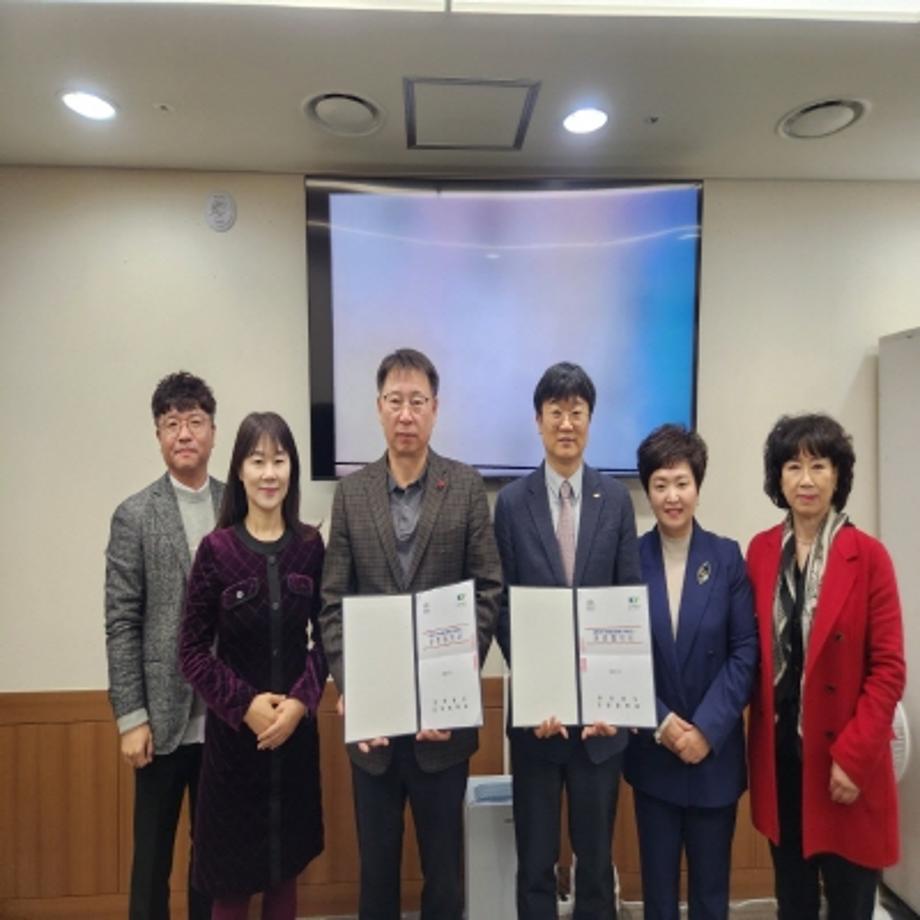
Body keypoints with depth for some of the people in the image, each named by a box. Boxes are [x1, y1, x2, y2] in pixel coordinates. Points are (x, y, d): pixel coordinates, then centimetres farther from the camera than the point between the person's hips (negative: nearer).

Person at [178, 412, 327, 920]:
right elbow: (192, 651, -6)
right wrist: (245, 704, -14)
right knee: (232, 877, 11)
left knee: (285, 868, 16)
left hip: (296, 727, 2)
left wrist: (301, 700, -11)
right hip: (233, 730, -2)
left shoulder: (310, 545, -3)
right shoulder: (216, 548, -10)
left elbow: (325, 636, 1)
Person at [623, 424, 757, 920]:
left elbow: (745, 653, -6)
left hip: (716, 748, 1)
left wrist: (707, 729, -13)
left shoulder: (728, 557, -4)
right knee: (658, 880, 14)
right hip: (651, 748, 0)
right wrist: (659, 723, -12)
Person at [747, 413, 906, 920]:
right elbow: (751, 650, 5)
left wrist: (853, 755, -13)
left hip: (842, 757, -3)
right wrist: (759, 731, -1)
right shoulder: (760, 551, 0)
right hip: (778, 750, 3)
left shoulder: (868, 555, -11)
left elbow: (888, 667, -10)